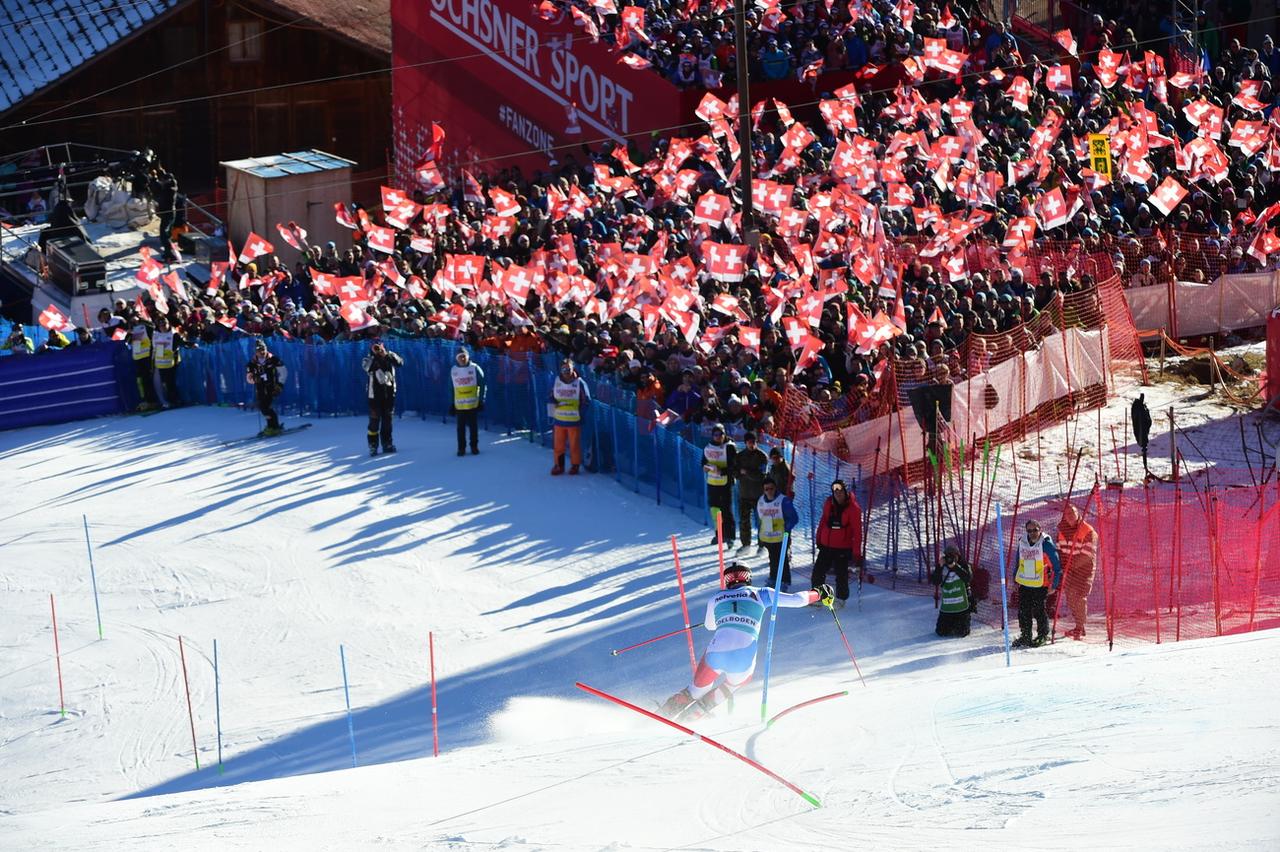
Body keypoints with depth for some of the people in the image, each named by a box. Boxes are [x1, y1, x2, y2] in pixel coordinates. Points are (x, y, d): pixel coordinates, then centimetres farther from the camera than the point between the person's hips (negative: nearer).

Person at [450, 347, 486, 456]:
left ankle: (474, 447, 17)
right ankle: (461, 448, 12)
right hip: (459, 405, 2)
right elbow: (451, 388, 10)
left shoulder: (475, 368, -5)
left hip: (473, 404, -2)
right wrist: (452, 403, 8)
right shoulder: (453, 370, 4)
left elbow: (482, 385, -3)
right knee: (461, 427, 4)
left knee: (473, 426, 6)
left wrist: (481, 400, -7)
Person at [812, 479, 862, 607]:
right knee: (818, 571, 7)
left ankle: (841, 598, 22)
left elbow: (857, 531, -14)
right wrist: (819, 540, 15)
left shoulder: (853, 508, -13)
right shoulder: (829, 504, 2)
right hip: (826, 546, 5)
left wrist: (856, 552, -16)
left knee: (841, 574, 3)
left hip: (843, 547, -5)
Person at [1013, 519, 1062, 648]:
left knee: (1038, 611, -4)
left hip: (1041, 584, -5)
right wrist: (1015, 577, 20)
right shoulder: (1022, 543, 5)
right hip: (1024, 583, 5)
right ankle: (1025, 636, 18)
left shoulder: (1046, 544, -11)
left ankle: (1043, 635, 12)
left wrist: (1054, 584, -6)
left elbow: (1056, 566, -5)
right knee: (1023, 610, 7)